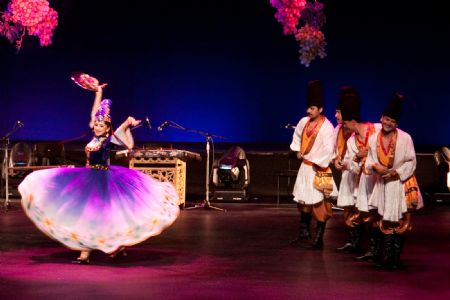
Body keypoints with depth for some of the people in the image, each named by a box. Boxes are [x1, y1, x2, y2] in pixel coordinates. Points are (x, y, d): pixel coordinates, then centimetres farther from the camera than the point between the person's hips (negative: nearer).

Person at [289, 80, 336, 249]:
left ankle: (319, 238, 1)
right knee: (304, 200, 17)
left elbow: (328, 150, -23)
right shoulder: (304, 122, 3)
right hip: (305, 167, 8)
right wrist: (298, 150, 11)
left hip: (319, 170, -8)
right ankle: (304, 232, 31)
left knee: (319, 203, -5)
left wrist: (316, 164, -18)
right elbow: (297, 136, 23)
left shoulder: (326, 127, -19)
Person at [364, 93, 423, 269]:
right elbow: (370, 161, 5)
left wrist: (396, 173, -18)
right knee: (385, 220, 10)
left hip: (401, 184, -4)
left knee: (400, 221, 0)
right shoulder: (373, 139, -2)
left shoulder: (405, 138, -14)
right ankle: (386, 256, 18)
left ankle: (395, 258, 7)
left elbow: (411, 162, -9)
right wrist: (376, 167, -16)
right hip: (383, 184, 4)